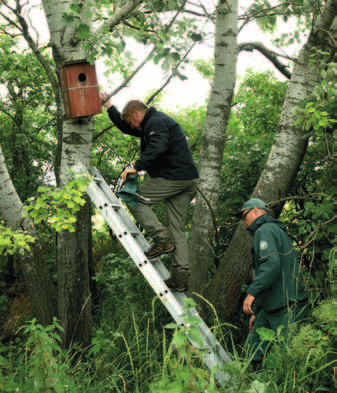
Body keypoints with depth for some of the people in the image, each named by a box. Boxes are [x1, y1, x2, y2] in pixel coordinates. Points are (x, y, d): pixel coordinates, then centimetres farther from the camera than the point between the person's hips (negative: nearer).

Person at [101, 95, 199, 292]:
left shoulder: (157, 122, -7)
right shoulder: (150, 124, 26)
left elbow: (157, 148, -26)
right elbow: (123, 126, 35)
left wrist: (136, 167, -26)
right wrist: (106, 103, 35)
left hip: (174, 178, -10)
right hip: (189, 180, 10)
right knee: (177, 229, 7)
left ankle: (163, 240, -7)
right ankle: (181, 279, 4)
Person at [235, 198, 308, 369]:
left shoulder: (265, 230, -8)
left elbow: (272, 263, -27)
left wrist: (252, 291, -30)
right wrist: (257, 311, 27)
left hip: (286, 308, -10)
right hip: (272, 307, 10)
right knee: (253, 346, 9)